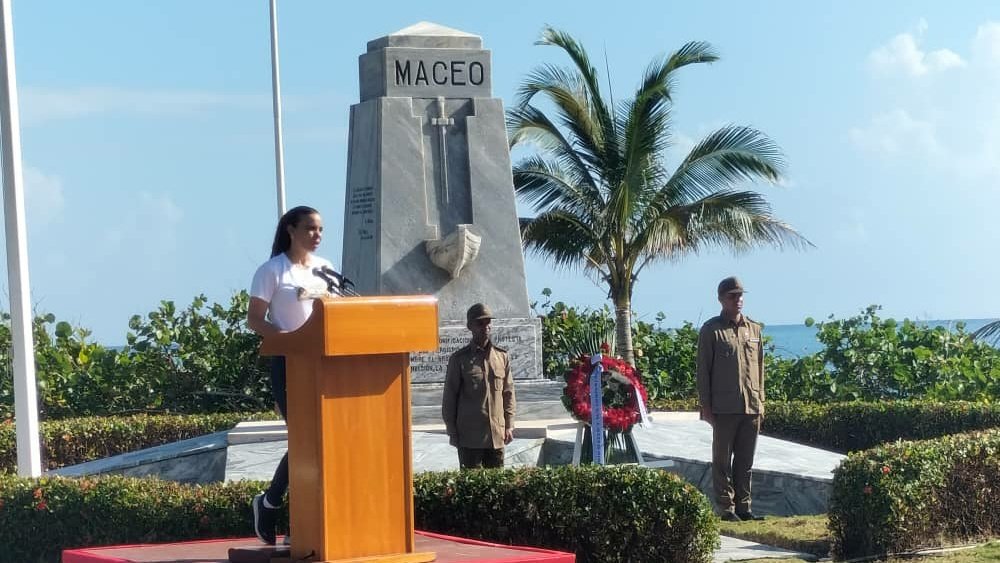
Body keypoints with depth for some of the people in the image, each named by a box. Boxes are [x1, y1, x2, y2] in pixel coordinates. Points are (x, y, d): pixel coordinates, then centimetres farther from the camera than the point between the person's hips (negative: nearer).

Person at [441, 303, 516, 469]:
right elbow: (449, 397, 0)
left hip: (496, 434, 3)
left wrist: (509, 426, 7)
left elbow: (508, 392, 12)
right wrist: (452, 432, -2)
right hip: (469, 436, -3)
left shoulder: (502, 356, 7)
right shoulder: (459, 359, -3)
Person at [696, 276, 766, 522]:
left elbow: (760, 367, 16)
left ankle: (743, 506, 15)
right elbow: (703, 370, -3)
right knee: (723, 460, 1)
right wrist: (705, 405, -8)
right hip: (724, 407, -5)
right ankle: (726, 508, 5)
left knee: (746, 460, 9)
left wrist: (761, 400, 11)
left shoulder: (753, 328, 12)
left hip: (752, 407, 5)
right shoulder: (711, 330, -2)